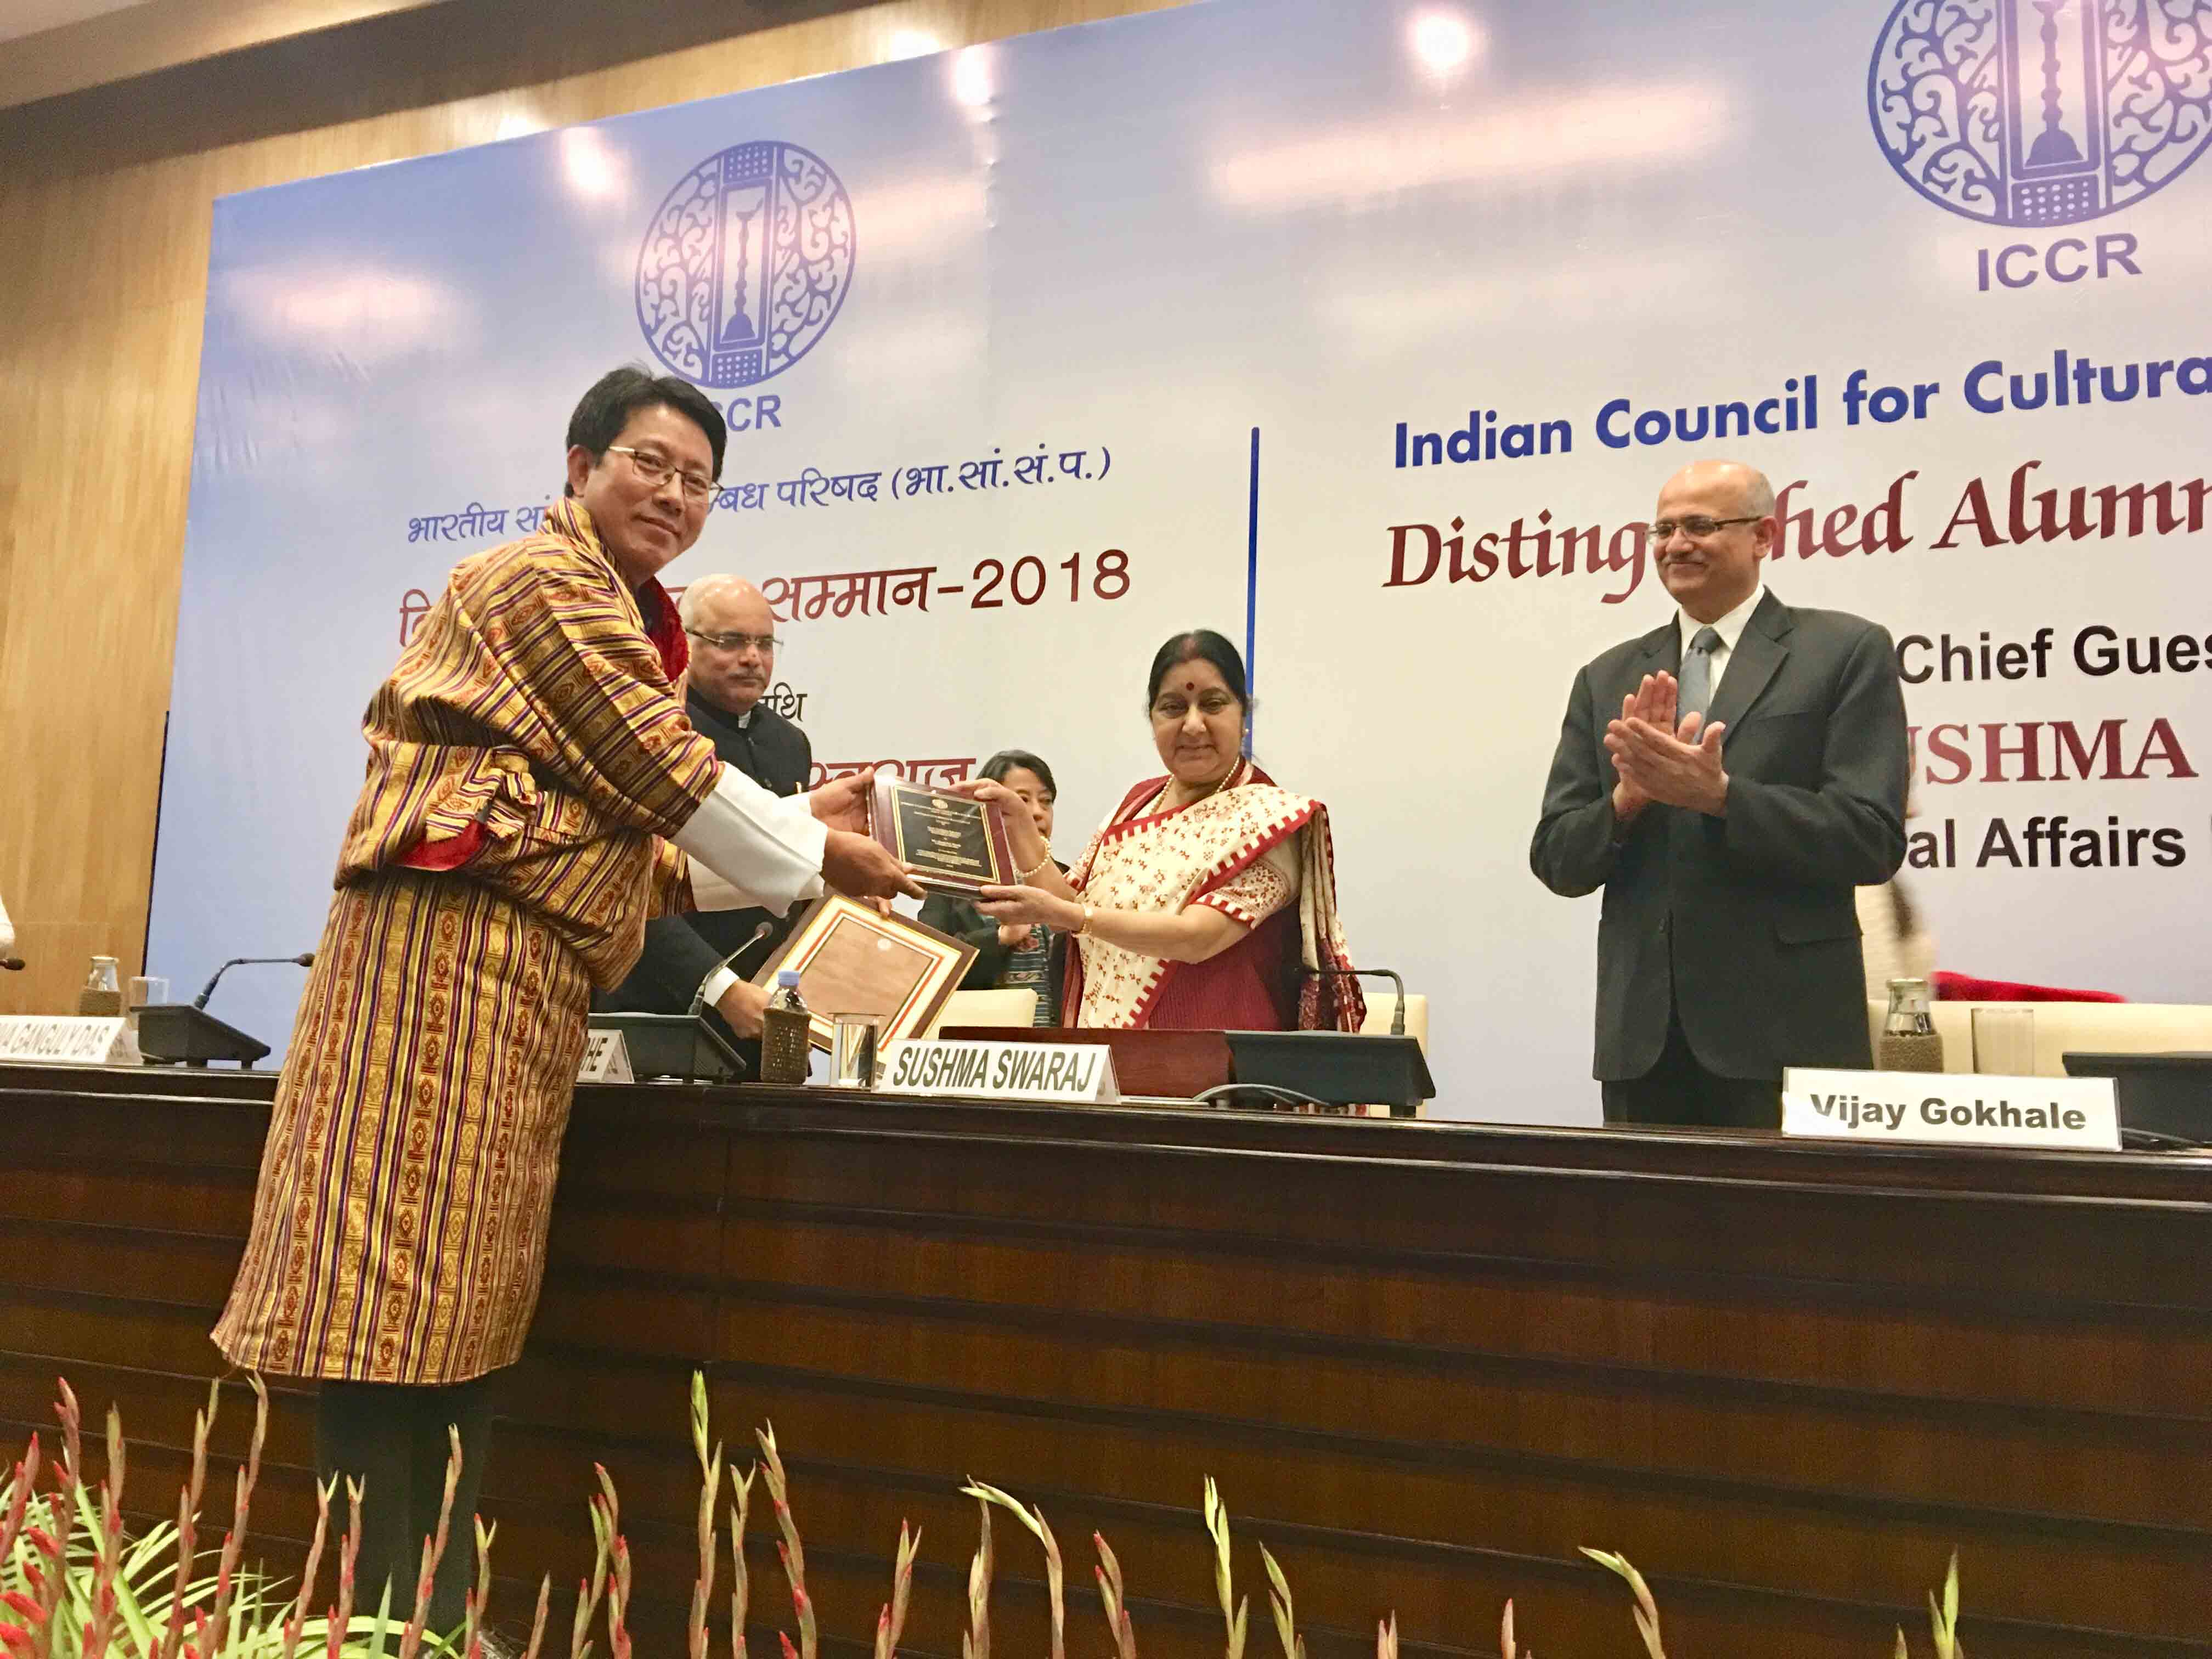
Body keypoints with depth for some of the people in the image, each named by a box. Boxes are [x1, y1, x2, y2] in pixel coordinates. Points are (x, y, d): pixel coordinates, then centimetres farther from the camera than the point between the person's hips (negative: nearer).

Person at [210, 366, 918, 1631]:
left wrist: (794, 833, 16)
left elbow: (633, 833, 22)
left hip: (521, 978, 10)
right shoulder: (548, 578, -3)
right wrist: (815, 856, 4)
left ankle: (426, 1620, 14)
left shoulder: (612, 613, 27)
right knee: (402, 1313, -10)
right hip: (453, 947, -10)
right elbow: (663, 771, -8)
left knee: (462, 1327, 9)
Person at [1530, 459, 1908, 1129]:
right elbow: (1557, 860, 7)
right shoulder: (1608, 679, 12)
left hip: (1785, 1032, -3)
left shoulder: (1846, 651, 1)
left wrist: (1719, 794, -19)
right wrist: (1628, 797, -12)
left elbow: (1873, 841, -8)